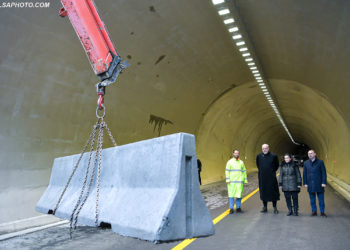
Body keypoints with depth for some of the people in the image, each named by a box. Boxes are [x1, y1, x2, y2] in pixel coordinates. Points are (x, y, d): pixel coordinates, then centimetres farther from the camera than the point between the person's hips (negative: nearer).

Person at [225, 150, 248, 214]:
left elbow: (244, 171, 15)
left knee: (239, 194, 2)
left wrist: (245, 180, 10)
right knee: (231, 194, -2)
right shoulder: (230, 162, 3)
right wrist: (228, 180, -8)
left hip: (240, 182, 3)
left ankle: (238, 207, 13)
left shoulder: (241, 162, 12)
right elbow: (227, 171, 0)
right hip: (232, 181, -3)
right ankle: (231, 208, 4)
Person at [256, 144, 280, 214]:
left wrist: (273, 171, 7)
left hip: (271, 177, -2)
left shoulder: (273, 156, -6)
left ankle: (275, 208, 16)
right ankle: (265, 207, 20)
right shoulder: (259, 156, 0)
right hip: (262, 178, 2)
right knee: (263, 192, 9)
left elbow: (277, 165, 10)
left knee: (273, 192, 3)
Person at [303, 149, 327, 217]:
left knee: (321, 199, 6)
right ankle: (314, 211, 21)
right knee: (312, 199, 10)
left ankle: (322, 212, 18)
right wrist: (305, 183, 3)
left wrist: (324, 182, -9)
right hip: (310, 185, 2)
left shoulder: (320, 162, -3)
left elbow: (324, 173, -3)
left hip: (319, 184, -2)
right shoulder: (306, 163, 5)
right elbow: (304, 174, 8)